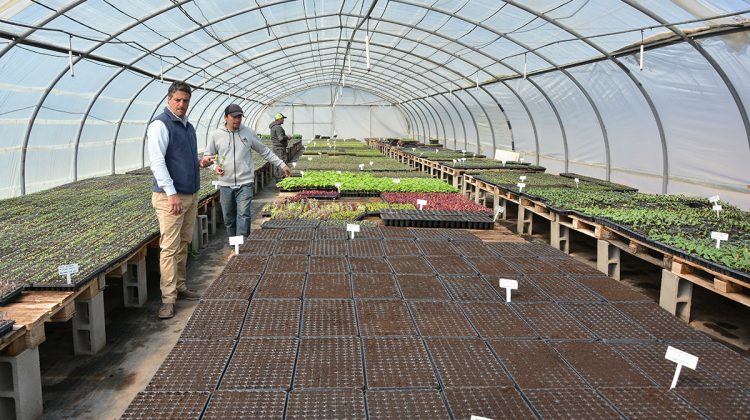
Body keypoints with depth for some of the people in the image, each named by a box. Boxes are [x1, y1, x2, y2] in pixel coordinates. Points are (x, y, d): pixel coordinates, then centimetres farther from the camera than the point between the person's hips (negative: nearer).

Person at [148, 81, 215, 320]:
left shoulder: (188, 126, 16)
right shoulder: (160, 125, -9)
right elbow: (157, 162, -17)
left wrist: (200, 163, 5)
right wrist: (172, 193, -22)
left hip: (191, 196, 8)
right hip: (170, 197, -8)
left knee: (183, 245, 14)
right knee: (170, 248, -7)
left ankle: (180, 288, 24)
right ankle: (168, 299, -3)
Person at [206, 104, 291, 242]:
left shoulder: (248, 133, 2)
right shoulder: (215, 135, 1)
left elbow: (265, 151, 10)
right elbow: (208, 156, 10)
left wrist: (282, 165, 9)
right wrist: (215, 166, -12)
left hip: (245, 183, -1)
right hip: (226, 184, 1)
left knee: (243, 215, -11)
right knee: (228, 218, 10)